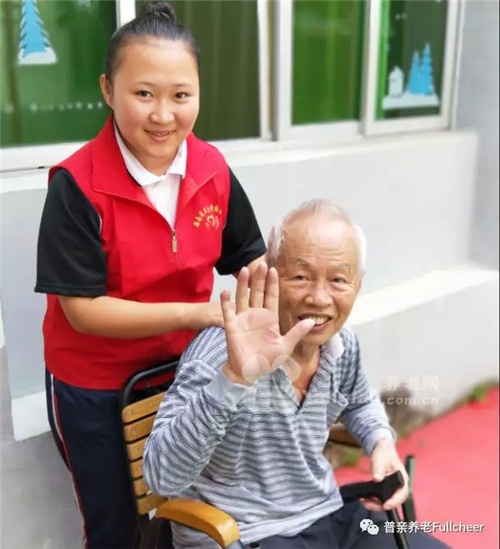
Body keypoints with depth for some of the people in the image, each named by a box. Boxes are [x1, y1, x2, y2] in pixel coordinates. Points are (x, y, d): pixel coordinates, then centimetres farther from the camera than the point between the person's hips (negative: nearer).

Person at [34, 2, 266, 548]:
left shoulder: (213, 170, -10)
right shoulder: (77, 184, -23)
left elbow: (248, 257, 1)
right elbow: (82, 309, -23)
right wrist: (195, 312, -29)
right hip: (94, 389, -3)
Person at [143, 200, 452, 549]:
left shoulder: (344, 344, -4)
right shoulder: (220, 353, -24)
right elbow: (162, 477, -34)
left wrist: (382, 442, -1)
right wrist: (233, 379, -45)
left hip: (328, 515, 6)